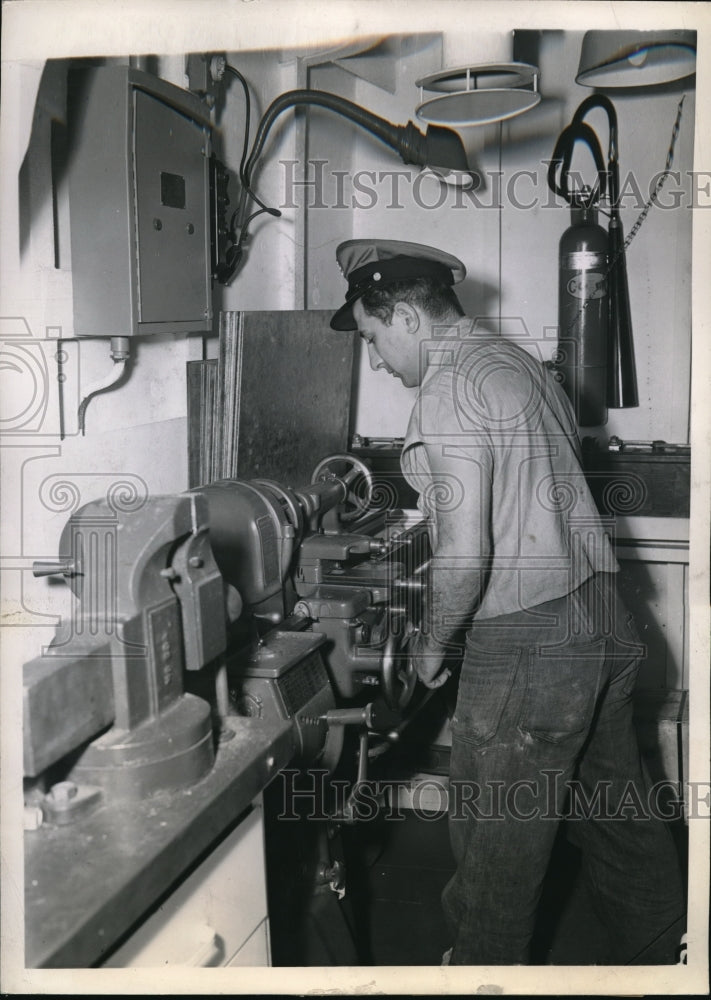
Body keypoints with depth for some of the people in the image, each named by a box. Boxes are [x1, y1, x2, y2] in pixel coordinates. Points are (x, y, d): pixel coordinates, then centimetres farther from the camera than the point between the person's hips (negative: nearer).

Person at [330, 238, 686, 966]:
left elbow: (464, 556, -21)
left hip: (526, 645, -9)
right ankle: (657, 959, 38)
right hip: (602, 617, 10)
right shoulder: (522, 361, 12)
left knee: (497, 845, 9)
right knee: (620, 821, 22)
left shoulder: (450, 390, -16)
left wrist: (433, 645, -6)